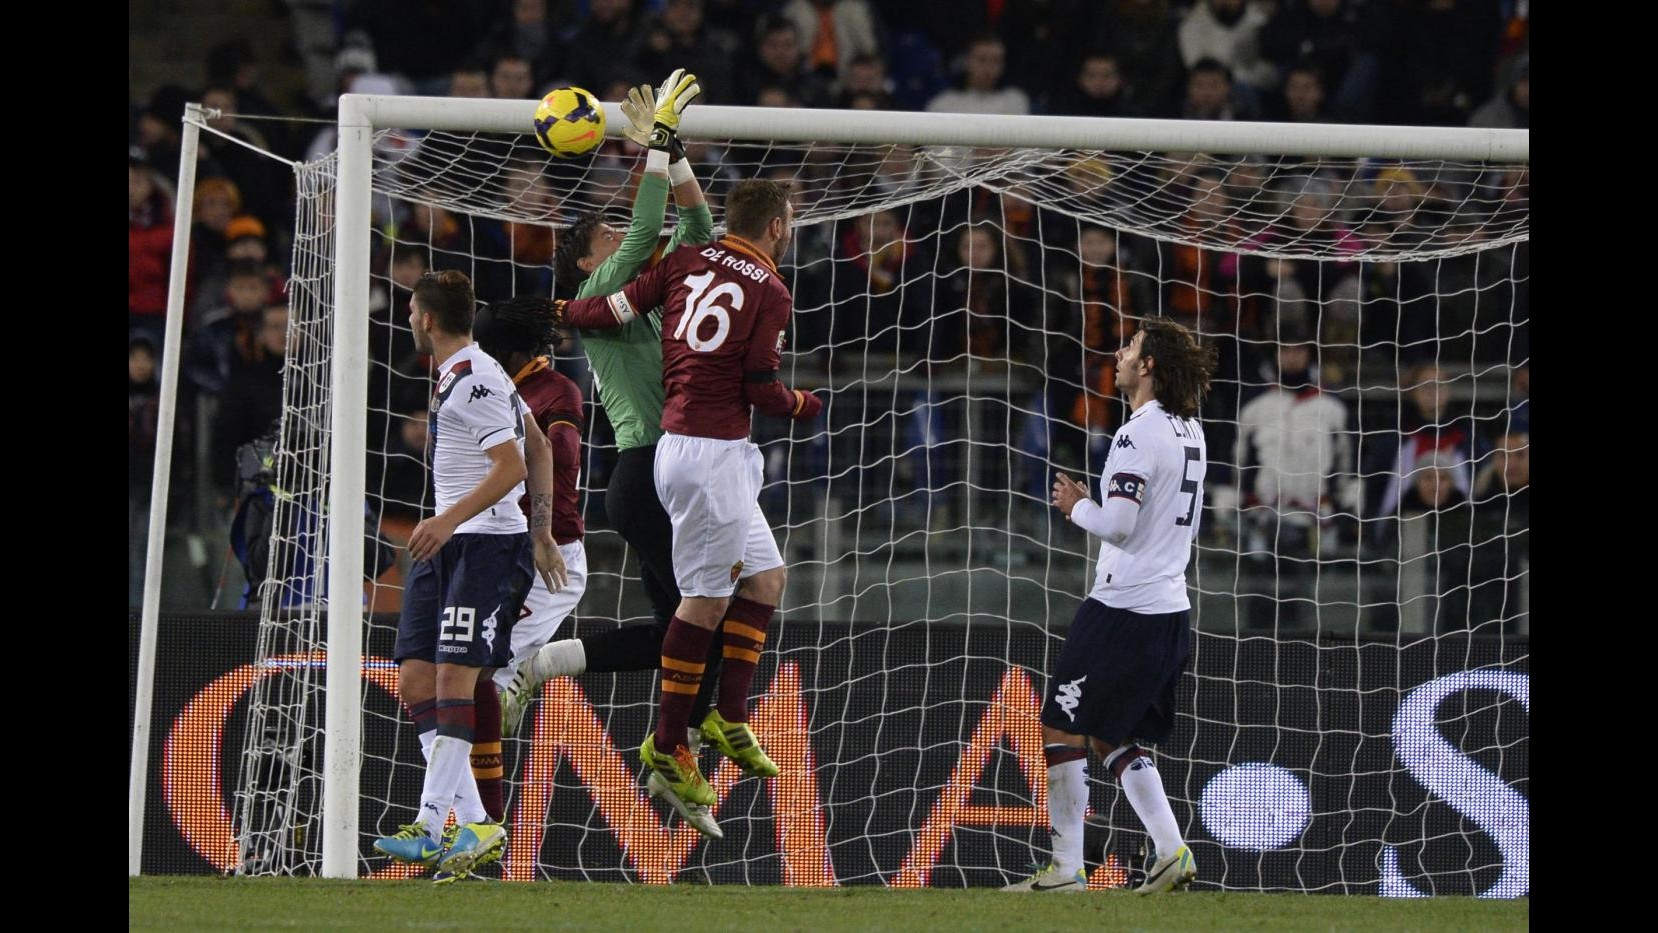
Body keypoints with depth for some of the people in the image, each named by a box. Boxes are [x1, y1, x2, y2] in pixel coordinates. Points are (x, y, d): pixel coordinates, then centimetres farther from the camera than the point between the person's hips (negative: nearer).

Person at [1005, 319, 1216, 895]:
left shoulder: (1139, 436, -16)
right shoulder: (1190, 433, 13)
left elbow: (1117, 524, -22)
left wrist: (1076, 506, -3)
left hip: (1122, 609, -9)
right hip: (1171, 609, 9)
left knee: (1062, 729, 0)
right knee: (1116, 739, 16)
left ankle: (1066, 869, 0)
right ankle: (1171, 852, 4)